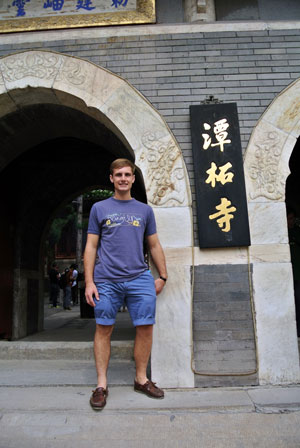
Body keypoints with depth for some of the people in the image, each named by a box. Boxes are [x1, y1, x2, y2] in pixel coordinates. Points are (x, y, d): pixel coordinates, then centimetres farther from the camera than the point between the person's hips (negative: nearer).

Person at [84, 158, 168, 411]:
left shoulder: (145, 210, 13)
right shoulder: (99, 208, 9)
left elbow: (154, 245, 16)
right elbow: (91, 247, 5)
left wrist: (163, 276, 11)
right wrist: (89, 282, -2)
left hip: (140, 279, 2)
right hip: (107, 280, -1)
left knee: (146, 327, 2)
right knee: (104, 329, 4)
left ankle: (141, 379, 21)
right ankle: (102, 385, 19)